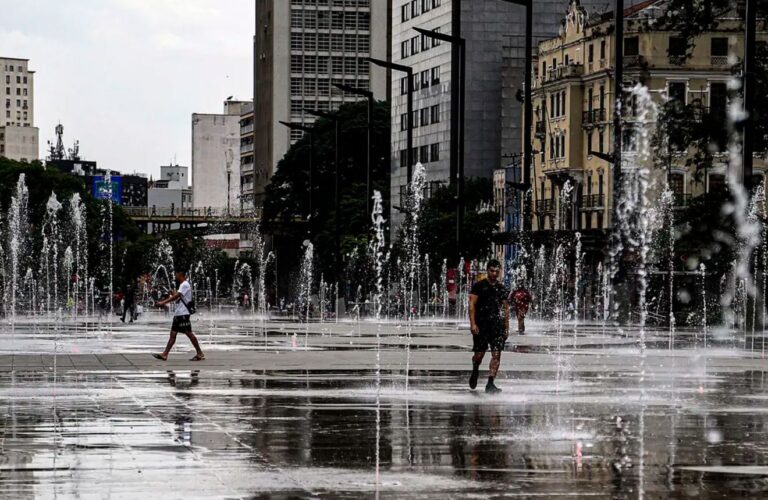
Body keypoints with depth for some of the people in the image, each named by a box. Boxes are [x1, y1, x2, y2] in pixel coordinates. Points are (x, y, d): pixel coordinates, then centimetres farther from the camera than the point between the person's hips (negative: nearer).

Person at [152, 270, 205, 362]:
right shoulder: (182, 285, 19)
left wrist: (163, 302, -23)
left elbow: (176, 296, -21)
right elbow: (177, 297, 20)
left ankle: (200, 354, 1)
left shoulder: (185, 285, -12)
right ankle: (165, 355, 1)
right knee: (173, 334, 4)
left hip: (183, 314, -10)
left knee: (189, 333, -5)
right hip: (178, 313, 10)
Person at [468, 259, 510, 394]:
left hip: (497, 324, 3)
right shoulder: (479, 286, 1)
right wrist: (473, 323, -14)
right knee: (479, 354, 2)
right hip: (481, 325, -3)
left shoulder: (502, 289, 13)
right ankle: (475, 372, 36)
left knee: (496, 354, -9)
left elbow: (506, 309, 17)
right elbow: (472, 305, -4)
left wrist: (507, 328, 12)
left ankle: (490, 384, -11)